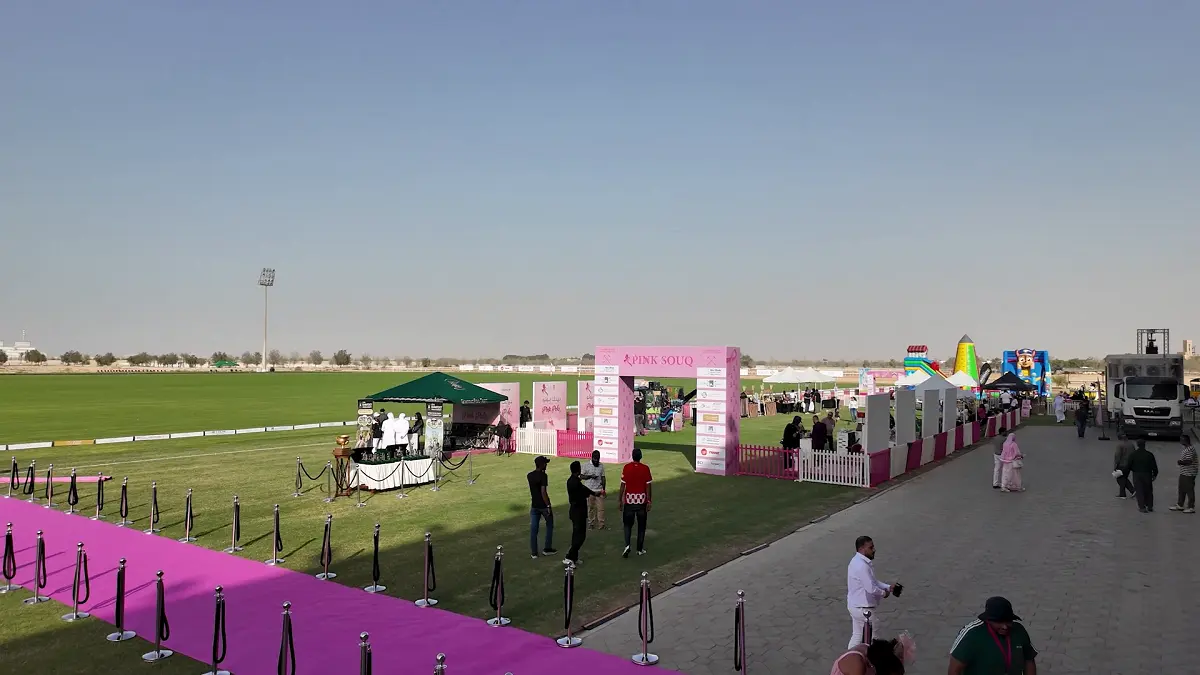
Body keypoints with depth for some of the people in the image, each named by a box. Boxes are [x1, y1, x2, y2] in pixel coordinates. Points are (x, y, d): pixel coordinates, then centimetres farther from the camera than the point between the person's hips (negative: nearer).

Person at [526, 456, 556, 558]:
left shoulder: (529, 476, 4)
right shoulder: (543, 475, -17)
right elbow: (543, 492, -22)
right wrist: (548, 506, -18)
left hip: (534, 505, 5)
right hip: (544, 505, -5)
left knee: (533, 529, 5)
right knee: (549, 526, 14)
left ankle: (533, 553, 7)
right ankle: (547, 549, 18)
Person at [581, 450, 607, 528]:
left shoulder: (601, 466, 6)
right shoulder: (586, 465, -2)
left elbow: (603, 478, 10)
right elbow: (582, 476, 0)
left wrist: (604, 489, 4)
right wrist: (590, 476, -16)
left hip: (599, 490, 1)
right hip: (589, 490, -1)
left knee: (600, 507, -3)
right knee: (590, 507, 6)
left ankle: (601, 524, 1)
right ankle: (590, 523, 18)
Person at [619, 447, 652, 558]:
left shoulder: (626, 467, -6)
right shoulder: (645, 468, -7)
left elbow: (623, 485, -3)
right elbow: (648, 486, -5)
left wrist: (620, 500, 5)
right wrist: (649, 501, 2)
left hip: (629, 499, 0)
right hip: (642, 500, 0)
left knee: (627, 524, 11)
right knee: (641, 525, 13)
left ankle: (627, 545, -9)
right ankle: (640, 549, 17)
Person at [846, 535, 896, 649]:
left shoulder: (859, 561, 7)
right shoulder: (861, 566, -27)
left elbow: (873, 581, 16)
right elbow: (871, 588, -27)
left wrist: (888, 587, 4)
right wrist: (884, 593, -8)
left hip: (855, 605, 9)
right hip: (863, 608, -9)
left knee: (857, 634, 18)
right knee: (872, 636, 8)